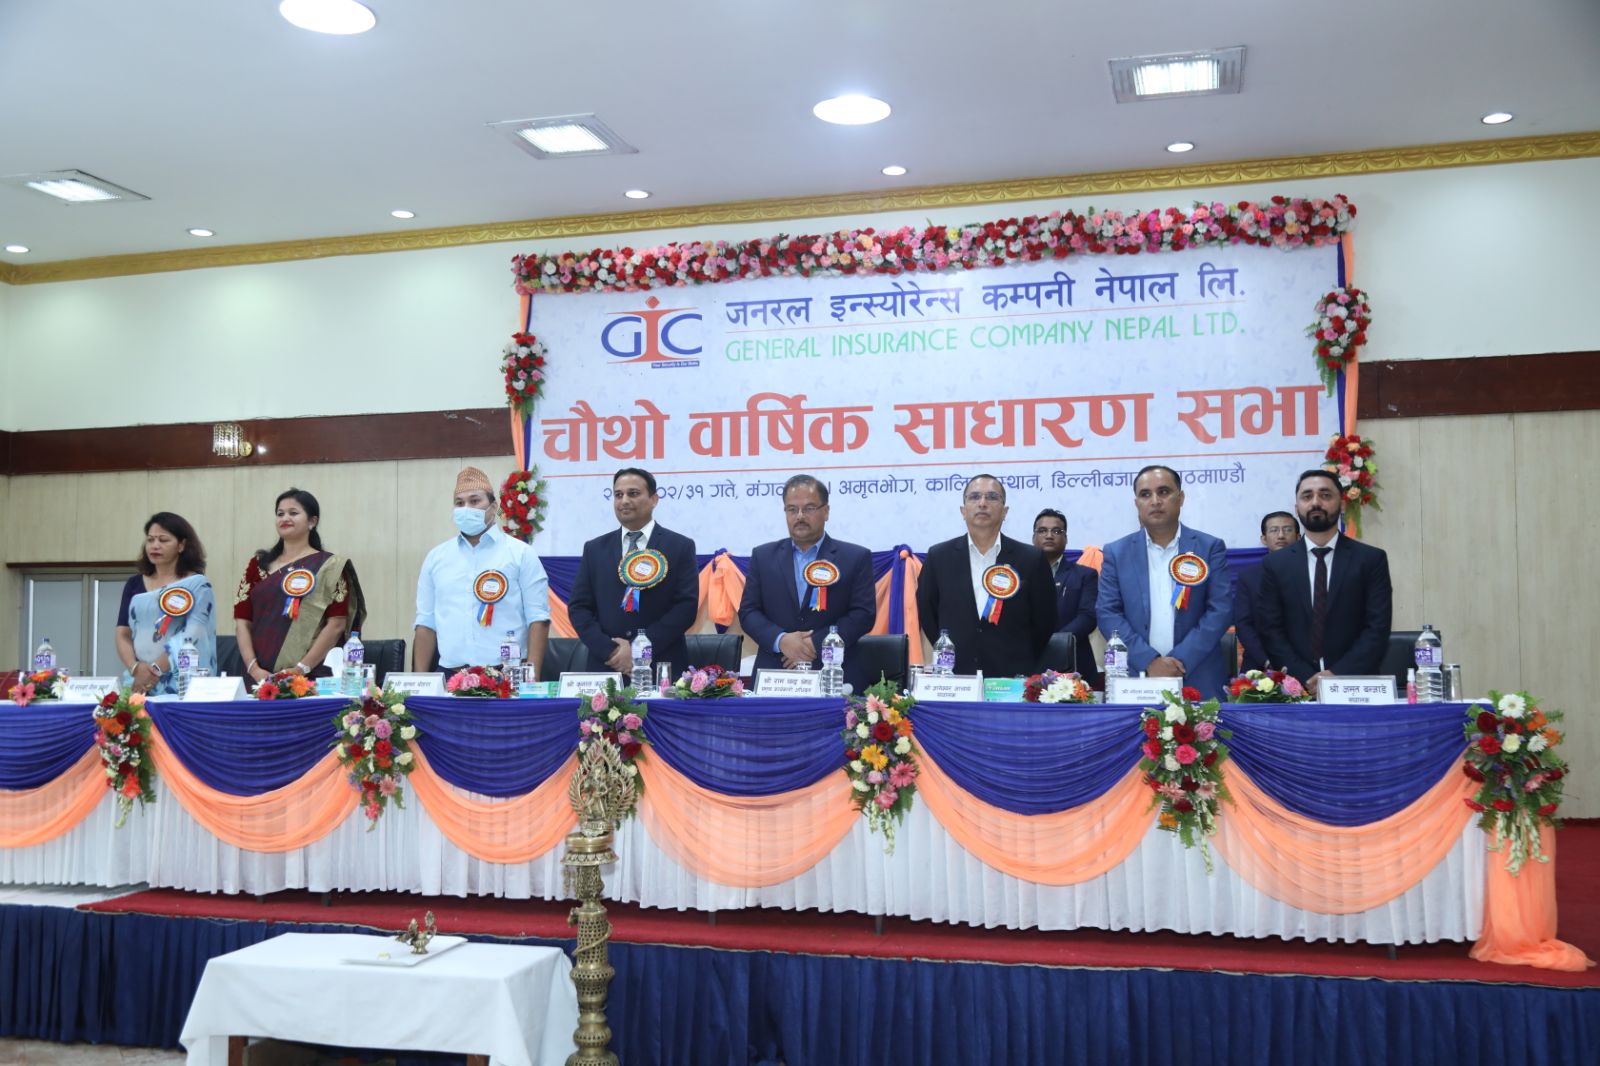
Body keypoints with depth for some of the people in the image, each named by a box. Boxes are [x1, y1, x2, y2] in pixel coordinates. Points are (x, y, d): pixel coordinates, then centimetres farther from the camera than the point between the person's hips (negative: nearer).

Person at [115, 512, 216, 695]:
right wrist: (135, 668, -11)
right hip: (138, 682, 4)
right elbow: (123, 634, 7)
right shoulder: (134, 585, 13)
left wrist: (155, 670, -19)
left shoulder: (198, 585, 0)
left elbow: (190, 636, -10)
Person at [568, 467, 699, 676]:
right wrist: (609, 650, -11)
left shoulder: (680, 547, 1)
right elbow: (578, 607, 4)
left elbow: (687, 605, -6)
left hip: (663, 668, -2)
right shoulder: (594, 549, 9)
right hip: (606, 666, 2)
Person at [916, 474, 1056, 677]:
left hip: (1013, 680, -1)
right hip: (953, 678, 1)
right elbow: (926, 613, 12)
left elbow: (1044, 621, 6)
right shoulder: (939, 556, 3)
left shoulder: (1031, 559, 0)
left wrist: (1021, 663, 7)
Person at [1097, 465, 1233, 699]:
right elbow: (1107, 613, -1)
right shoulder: (1117, 552, 5)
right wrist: (1149, 661, -13)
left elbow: (1221, 609, -3)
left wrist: (1181, 659, -14)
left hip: (1198, 682, 0)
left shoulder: (1210, 548, 4)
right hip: (1134, 681, 0)